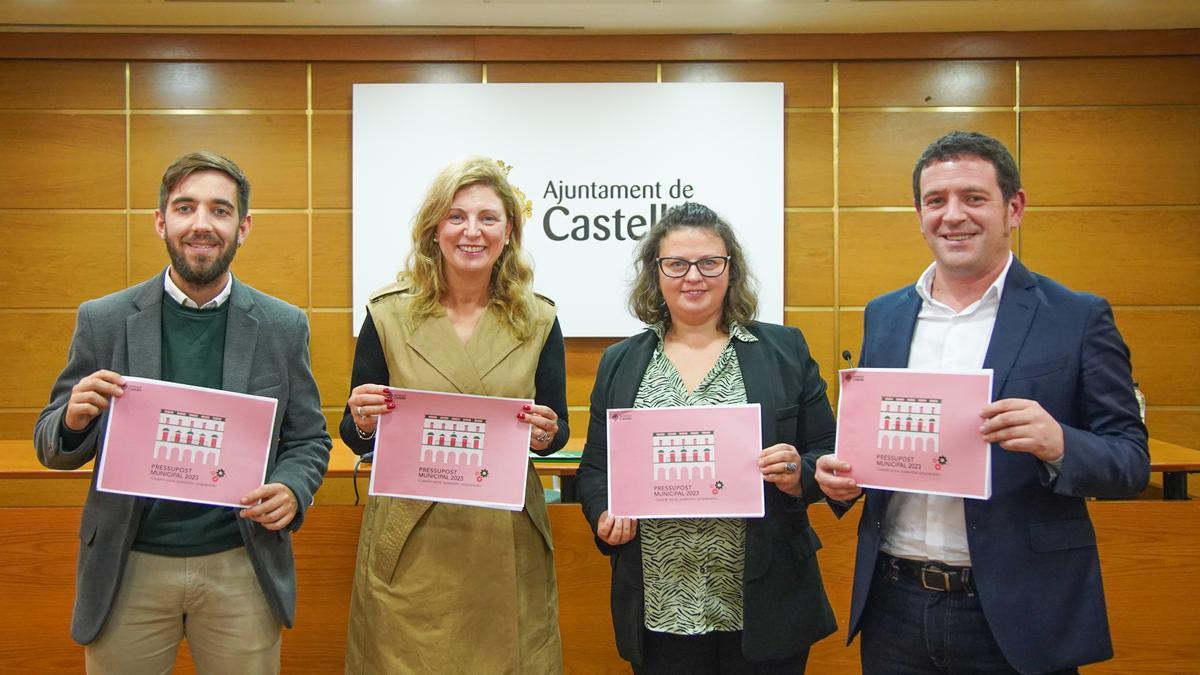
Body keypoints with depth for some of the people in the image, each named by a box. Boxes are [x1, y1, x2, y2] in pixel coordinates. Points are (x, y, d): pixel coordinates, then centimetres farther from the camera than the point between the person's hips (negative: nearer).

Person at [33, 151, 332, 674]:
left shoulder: (283, 327, -1)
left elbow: (309, 439, 5)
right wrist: (74, 419, -18)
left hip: (241, 569, 0)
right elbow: (53, 448, 5)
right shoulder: (102, 320, -1)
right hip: (127, 571, 0)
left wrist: (292, 492, -16)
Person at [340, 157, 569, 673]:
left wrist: (546, 435, -13)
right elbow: (354, 437, 5)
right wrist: (363, 422, -17)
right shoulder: (388, 315, -2)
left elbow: (557, 430, 8)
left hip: (508, 547, 1)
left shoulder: (538, 320, 1)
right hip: (409, 549, -1)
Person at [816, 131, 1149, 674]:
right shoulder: (884, 315, 6)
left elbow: (1131, 462, -4)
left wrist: (1058, 445, -24)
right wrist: (841, 473, -6)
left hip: (1016, 615, -3)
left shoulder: (1078, 319, -4)